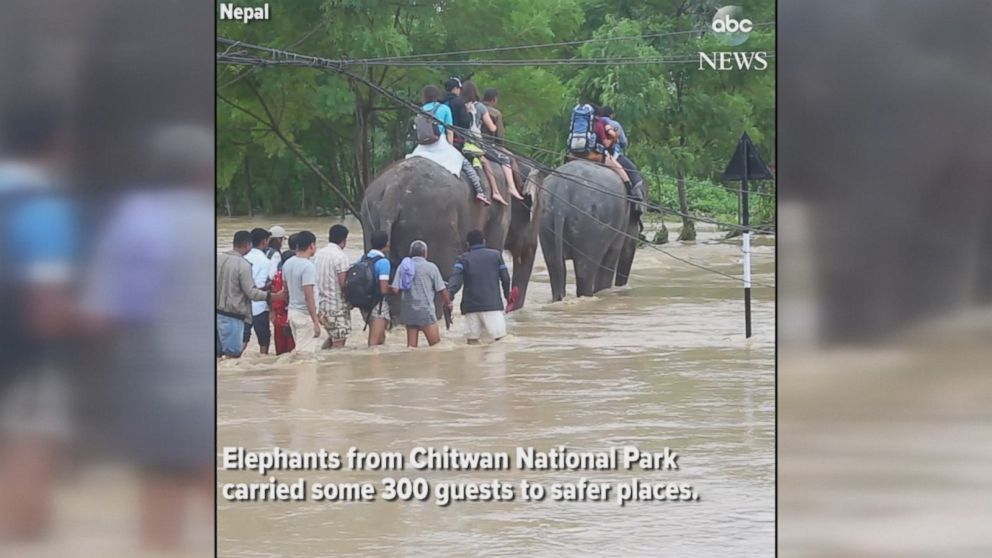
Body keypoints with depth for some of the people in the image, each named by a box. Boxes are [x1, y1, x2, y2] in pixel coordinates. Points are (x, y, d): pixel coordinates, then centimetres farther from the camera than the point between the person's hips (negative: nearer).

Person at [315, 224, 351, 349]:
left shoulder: (318, 254, 7)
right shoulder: (340, 256, -16)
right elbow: (343, 283, -19)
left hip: (321, 303, 8)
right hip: (337, 305, -8)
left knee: (332, 337, 20)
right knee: (339, 341, -1)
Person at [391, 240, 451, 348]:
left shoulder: (403, 266, 4)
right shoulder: (430, 267, -5)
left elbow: (395, 289, -1)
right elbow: (442, 290, -4)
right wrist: (447, 303, 14)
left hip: (408, 310, 5)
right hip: (425, 310, -5)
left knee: (411, 345, 8)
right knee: (435, 343, -3)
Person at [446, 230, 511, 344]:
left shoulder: (463, 259, 7)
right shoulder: (496, 255, 10)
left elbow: (456, 278, -10)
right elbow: (505, 277, 11)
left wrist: (449, 296, -21)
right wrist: (507, 294, 27)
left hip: (471, 305, 0)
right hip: (492, 303, 0)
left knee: (472, 339, 1)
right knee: (500, 337, -5)